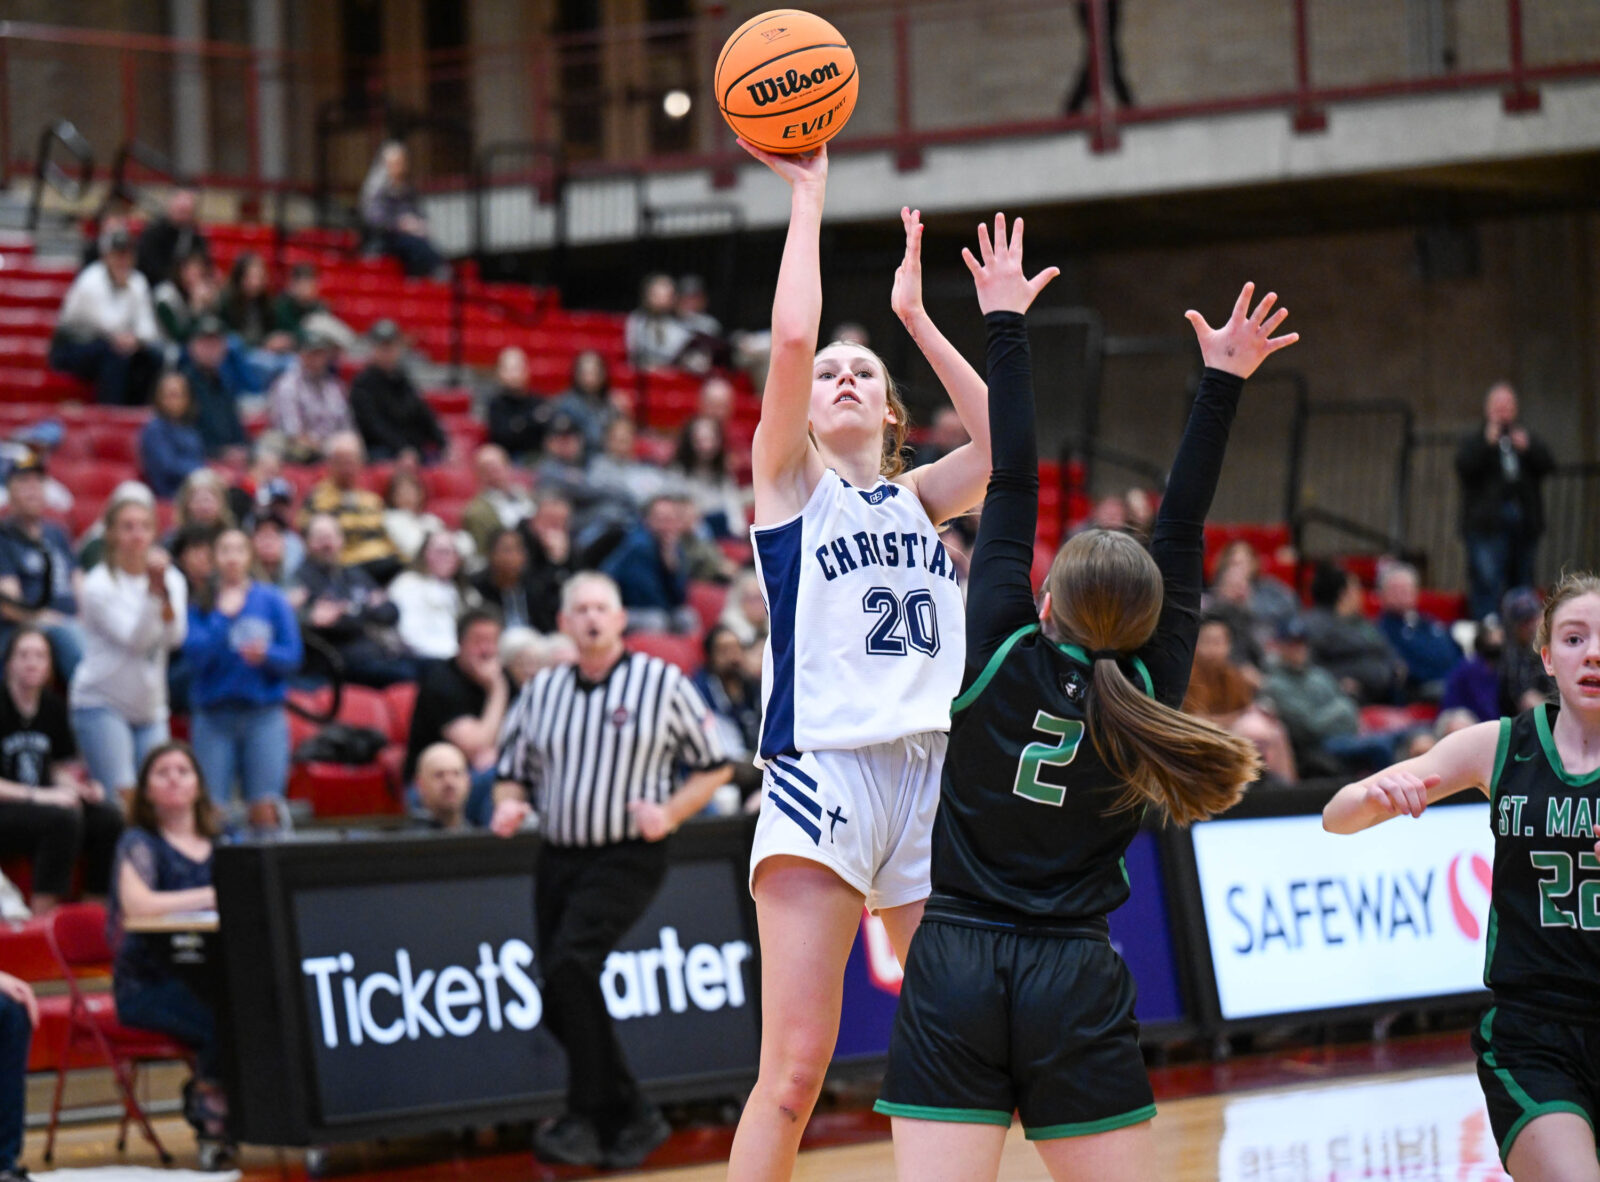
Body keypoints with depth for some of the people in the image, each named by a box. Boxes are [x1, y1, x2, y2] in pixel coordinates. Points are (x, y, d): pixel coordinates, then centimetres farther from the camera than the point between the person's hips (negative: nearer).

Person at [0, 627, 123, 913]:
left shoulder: (53, 708, 10)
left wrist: (79, 787, -3)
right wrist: (36, 795, -22)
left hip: (43, 802, 6)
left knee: (110, 819, -18)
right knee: (64, 819, -34)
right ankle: (43, 917, -33)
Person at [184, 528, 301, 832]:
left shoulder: (272, 600, 9)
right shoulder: (200, 604, 7)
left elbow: (293, 657, 5)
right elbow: (194, 656, -6)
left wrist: (265, 655, -15)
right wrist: (224, 617, -10)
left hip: (264, 713, 0)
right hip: (213, 714, 0)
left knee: (264, 808, -10)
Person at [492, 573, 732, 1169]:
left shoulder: (663, 683, -1)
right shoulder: (540, 691, 10)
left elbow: (715, 766, 5)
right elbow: (514, 770, 19)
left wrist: (669, 813, -11)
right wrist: (509, 805, -4)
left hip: (628, 858, -6)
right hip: (559, 857, 6)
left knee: (569, 965, -25)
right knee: (565, 1005, 5)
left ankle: (587, 1121, -20)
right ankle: (631, 1119, 22)